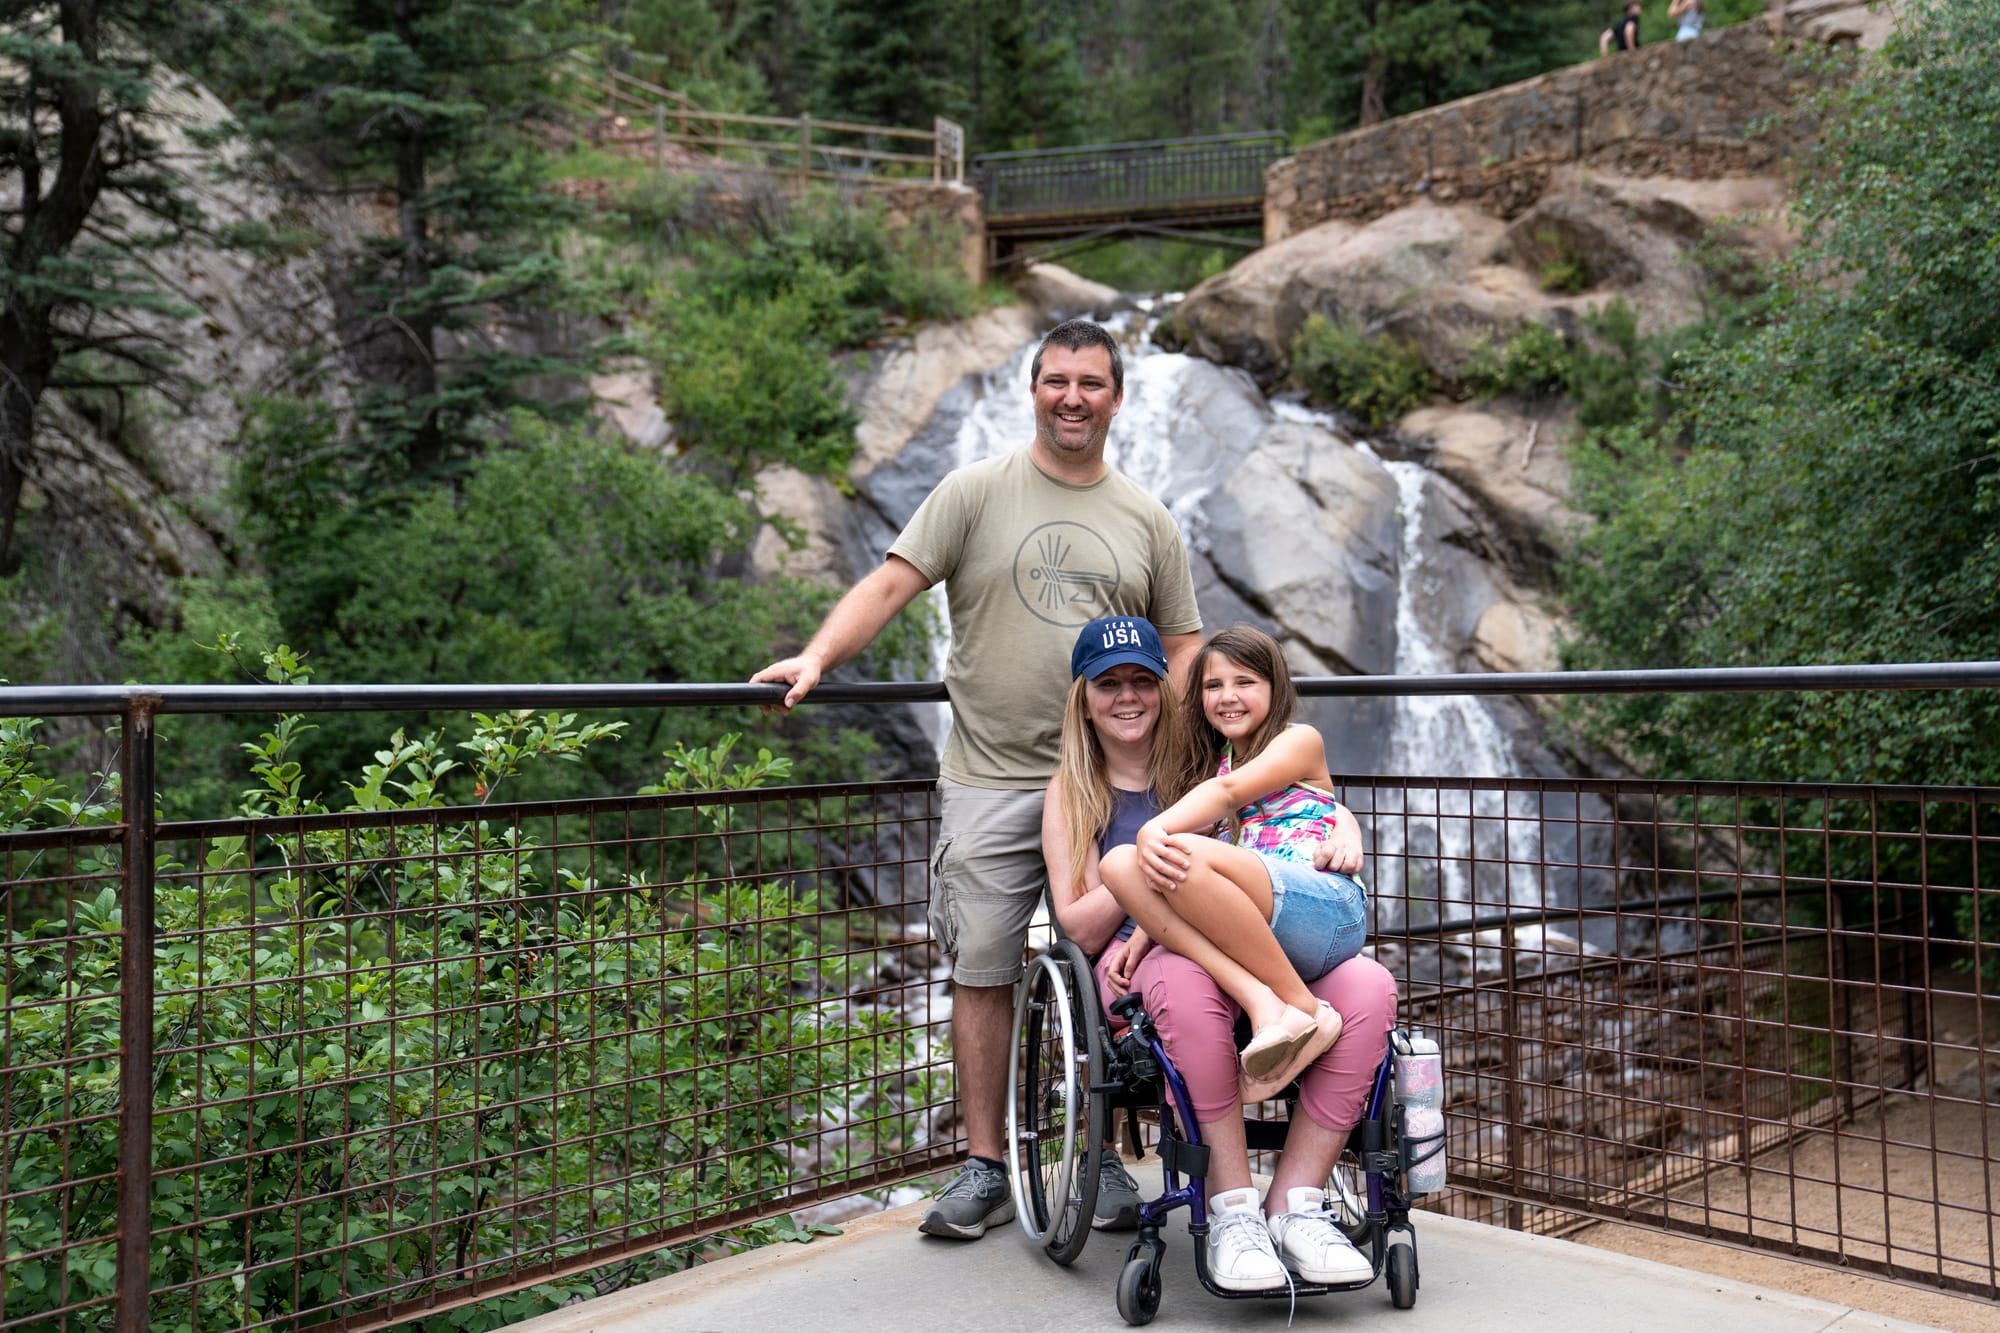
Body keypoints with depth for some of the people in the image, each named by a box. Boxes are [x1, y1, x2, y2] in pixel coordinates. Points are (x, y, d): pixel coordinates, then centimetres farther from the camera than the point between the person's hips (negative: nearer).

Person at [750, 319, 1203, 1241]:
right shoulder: (975, 491, 4)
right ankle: (985, 1170, 13)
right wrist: (818, 657, -18)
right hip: (990, 776, -2)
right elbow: (890, 582, -4)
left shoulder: (1146, 518, 13)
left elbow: (1182, 644, 16)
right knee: (982, 972, 2)